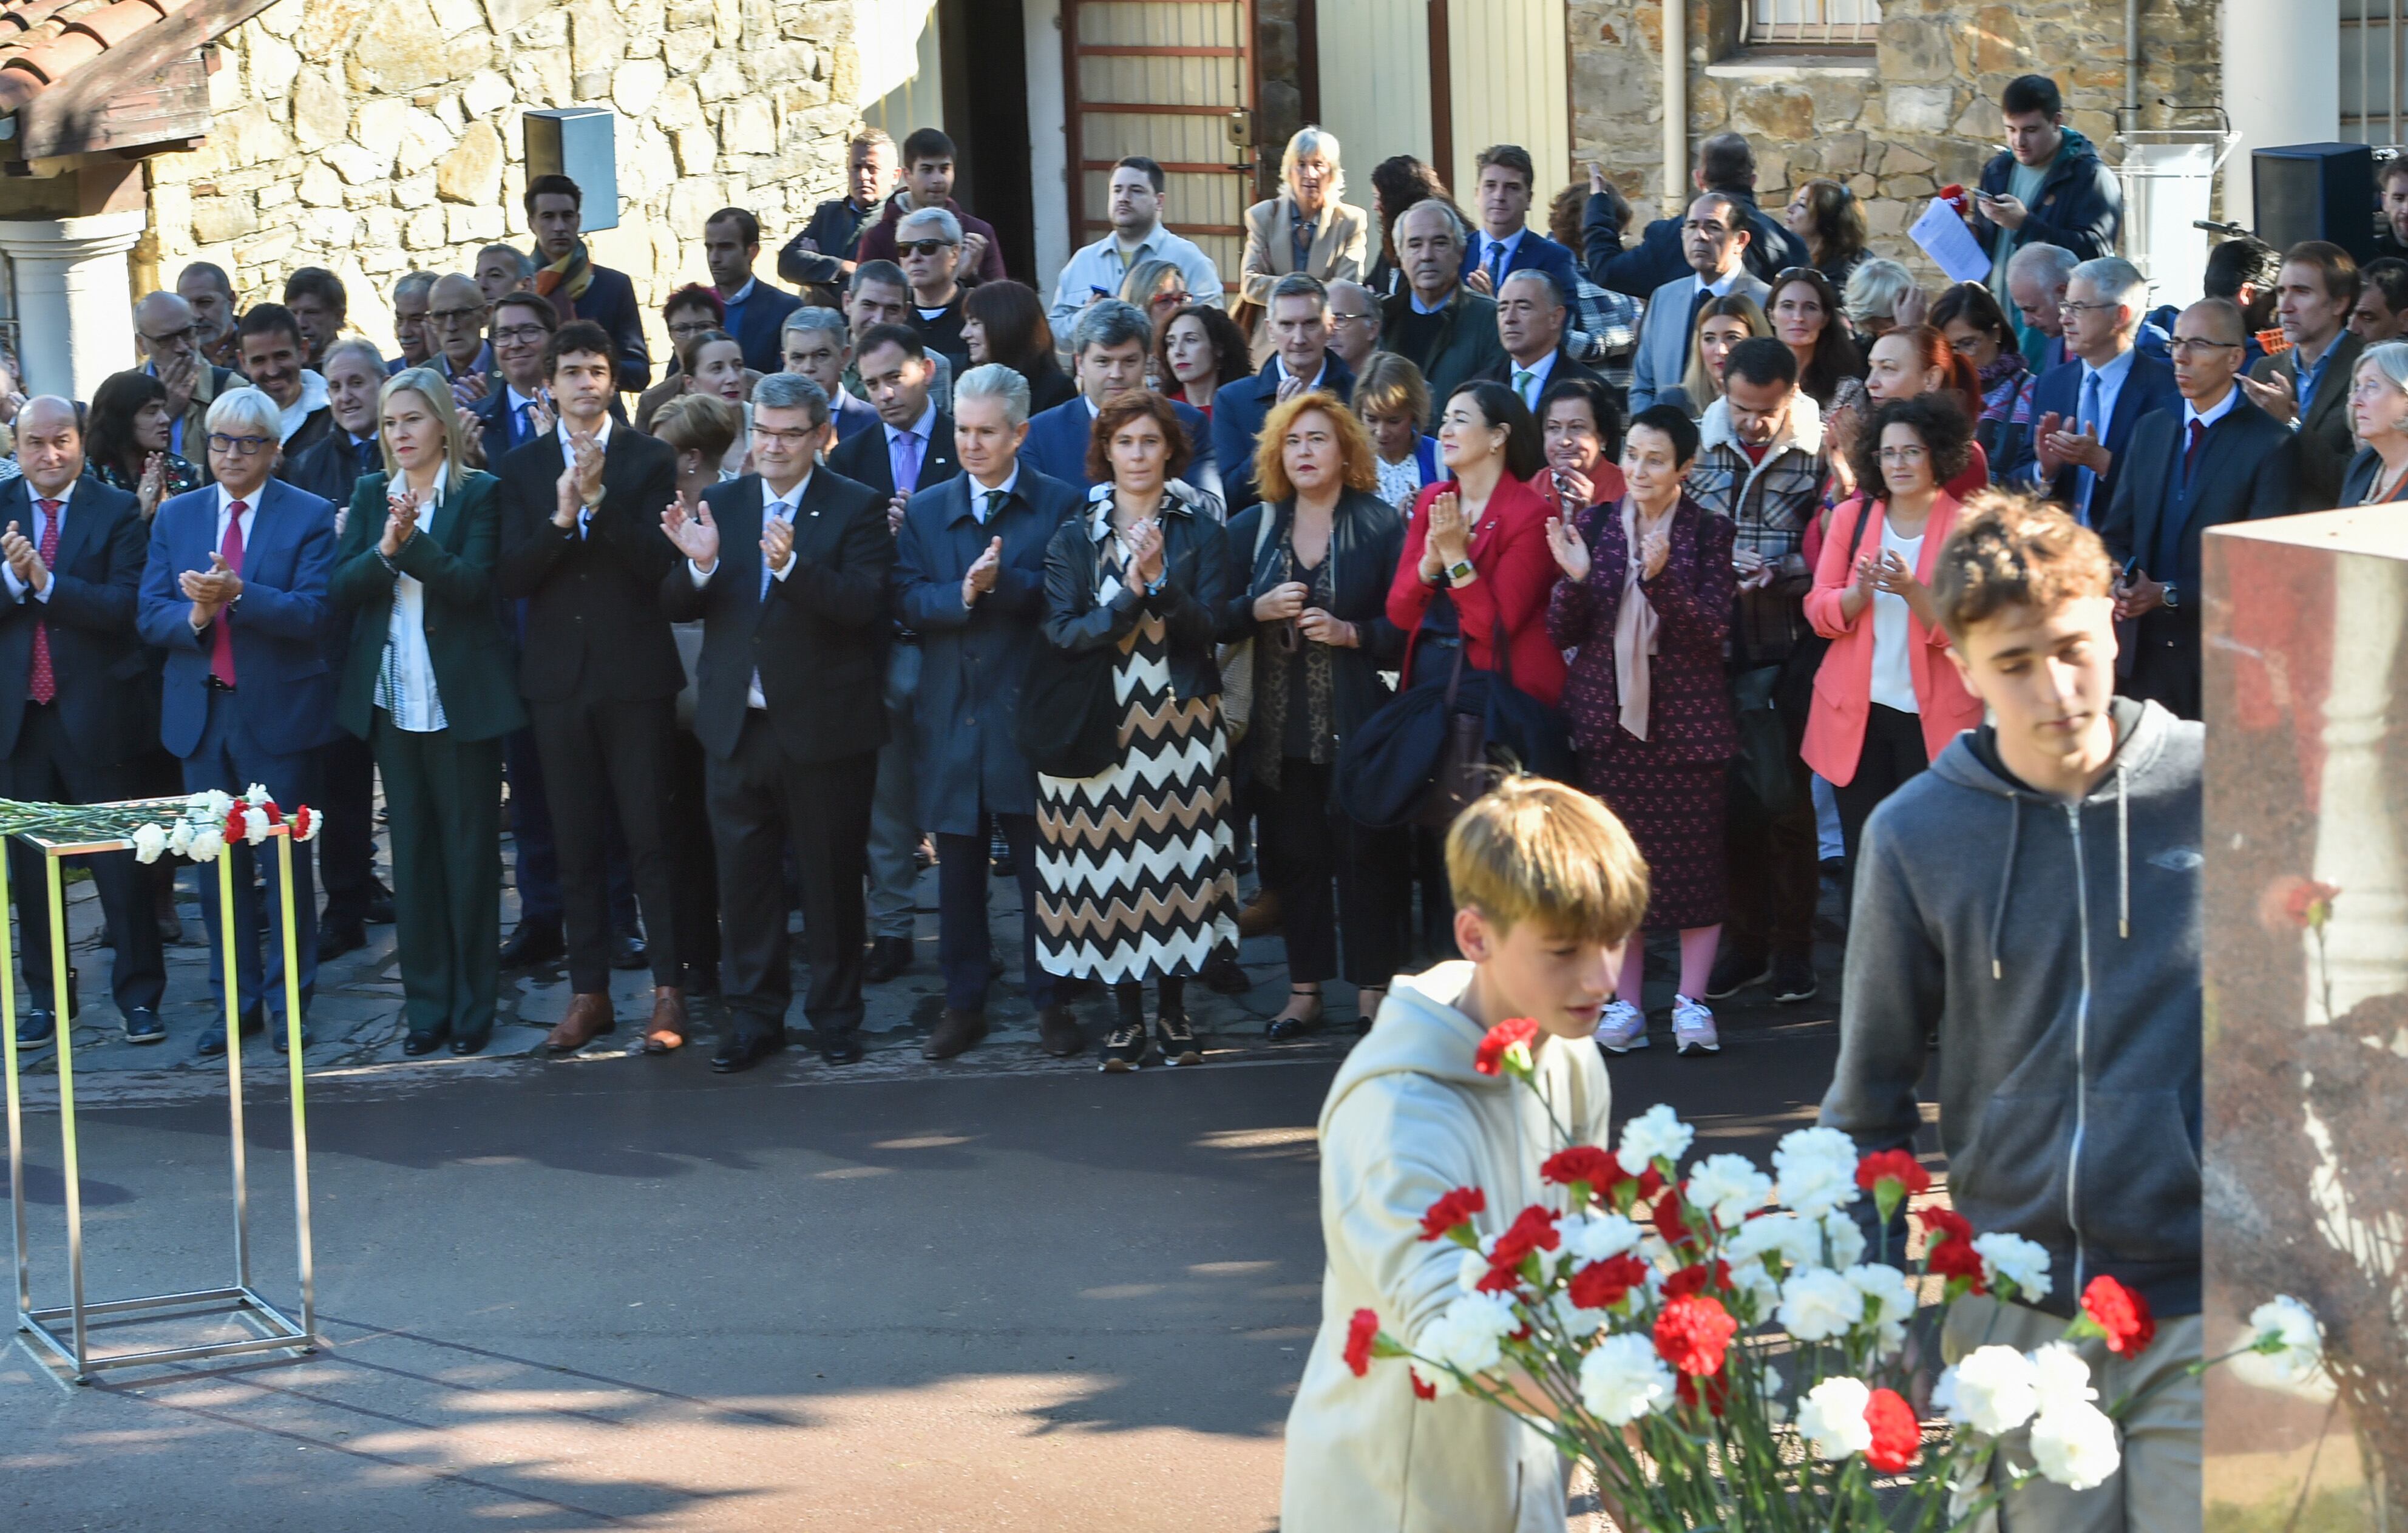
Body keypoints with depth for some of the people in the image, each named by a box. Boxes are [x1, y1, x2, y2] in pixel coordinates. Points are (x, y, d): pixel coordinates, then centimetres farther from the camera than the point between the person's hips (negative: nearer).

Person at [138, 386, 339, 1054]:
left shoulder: (309, 517, -3)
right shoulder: (175, 517, 9)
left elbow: (314, 614, -14)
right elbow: (151, 616, 4)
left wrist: (238, 594, -26)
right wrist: (194, 615, -17)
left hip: (278, 711, -4)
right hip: (200, 712, 4)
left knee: (285, 861, 2)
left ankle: (290, 1001, 12)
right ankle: (235, 1001, 18)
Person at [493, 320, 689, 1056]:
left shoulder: (649, 461, 0)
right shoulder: (520, 469, 6)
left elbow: (659, 563, -10)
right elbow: (509, 578, -2)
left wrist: (600, 499, -20)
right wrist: (560, 518, -17)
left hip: (635, 675, -3)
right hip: (558, 677, 3)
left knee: (650, 838, -2)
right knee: (575, 845, 7)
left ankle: (668, 993, 3)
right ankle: (588, 994, 14)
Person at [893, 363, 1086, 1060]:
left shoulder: (1060, 505, 1)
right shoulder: (924, 511, 11)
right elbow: (908, 597, -1)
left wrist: (1003, 580, -23)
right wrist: (962, 595, -19)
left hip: (1027, 716, -3)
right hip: (949, 717, 3)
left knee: (1041, 869, 3)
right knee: (957, 873, 10)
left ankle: (1052, 1002, 12)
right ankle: (963, 1003, 18)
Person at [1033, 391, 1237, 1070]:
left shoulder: (1200, 530, 5)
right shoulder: (1074, 540, 5)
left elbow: (1205, 627, -4)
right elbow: (1063, 633, -6)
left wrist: (1159, 579, -20)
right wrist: (1132, 594, -17)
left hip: (1182, 721, 0)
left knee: (1180, 862, 0)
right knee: (1112, 866, 0)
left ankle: (1174, 1011, 9)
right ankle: (1127, 1015, 9)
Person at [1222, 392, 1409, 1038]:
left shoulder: (1382, 526, -1)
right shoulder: (1252, 528, 9)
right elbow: (1215, 618, 9)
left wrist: (1348, 633, -18)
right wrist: (1259, 610, -10)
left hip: (1358, 723, -3)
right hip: (1281, 724, 3)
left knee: (1366, 851, -2)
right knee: (1296, 856, 6)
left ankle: (1373, 990, 8)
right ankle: (1304, 990, 14)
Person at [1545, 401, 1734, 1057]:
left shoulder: (1708, 532, -2)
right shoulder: (1594, 523, 4)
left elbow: (1711, 633, -11)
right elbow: (1562, 632, 3)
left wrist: (1660, 580, -25)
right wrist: (1575, 578, -16)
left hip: (1686, 716, -2)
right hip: (1607, 713, 2)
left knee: (1693, 854, -1)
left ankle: (1691, 1001, 8)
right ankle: (1625, 1004, 11)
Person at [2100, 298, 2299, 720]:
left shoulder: (2272, 445, -5)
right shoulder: (2150, 429, 14)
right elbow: (2116, 531, 15)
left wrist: (2168, 594, -17)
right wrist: (2119, 583, -8)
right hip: (2142, 650, 5)